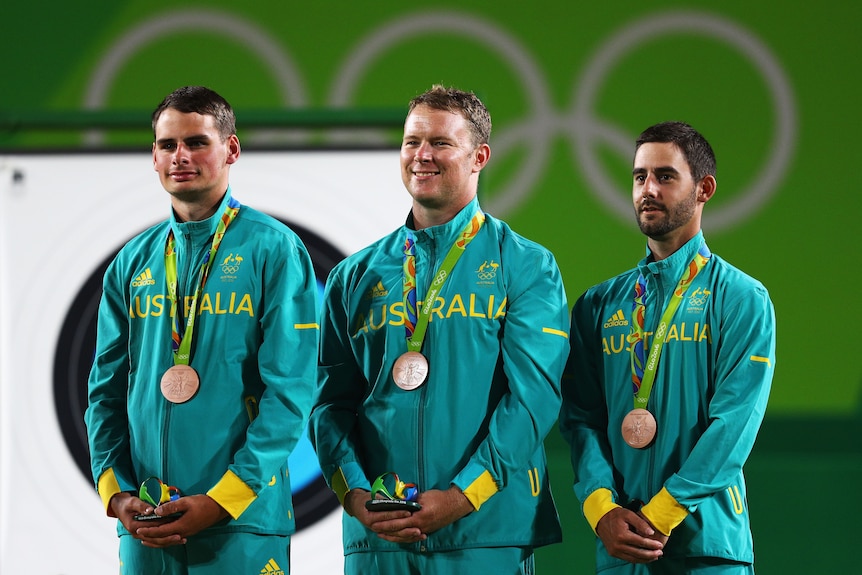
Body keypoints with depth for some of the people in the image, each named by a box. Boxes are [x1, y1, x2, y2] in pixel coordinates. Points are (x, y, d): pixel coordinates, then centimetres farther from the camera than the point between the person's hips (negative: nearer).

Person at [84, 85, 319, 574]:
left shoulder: (273, 250, -3)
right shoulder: (134, 262, 11)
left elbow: (289, 392, -9)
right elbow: (107, 391, 12)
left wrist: (221, 501, -16)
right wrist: (117, 492, -3)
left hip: (242, 523, -4)